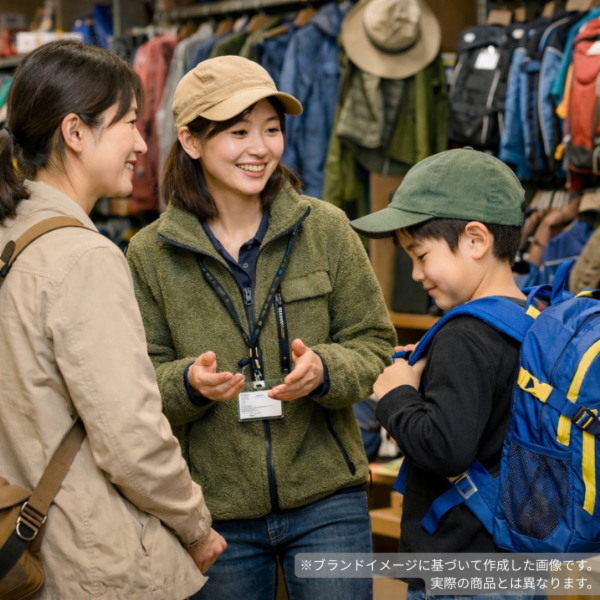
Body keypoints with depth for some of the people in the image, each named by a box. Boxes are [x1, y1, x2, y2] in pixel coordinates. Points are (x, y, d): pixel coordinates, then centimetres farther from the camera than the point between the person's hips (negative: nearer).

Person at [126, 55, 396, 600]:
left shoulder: (325, 228, -2)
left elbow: (373, 345, 1)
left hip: (326, 502, 0)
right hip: (216, 510, 0)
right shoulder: (151, 254, -2)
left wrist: (324, 371, -19)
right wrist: (188, 383, -20)